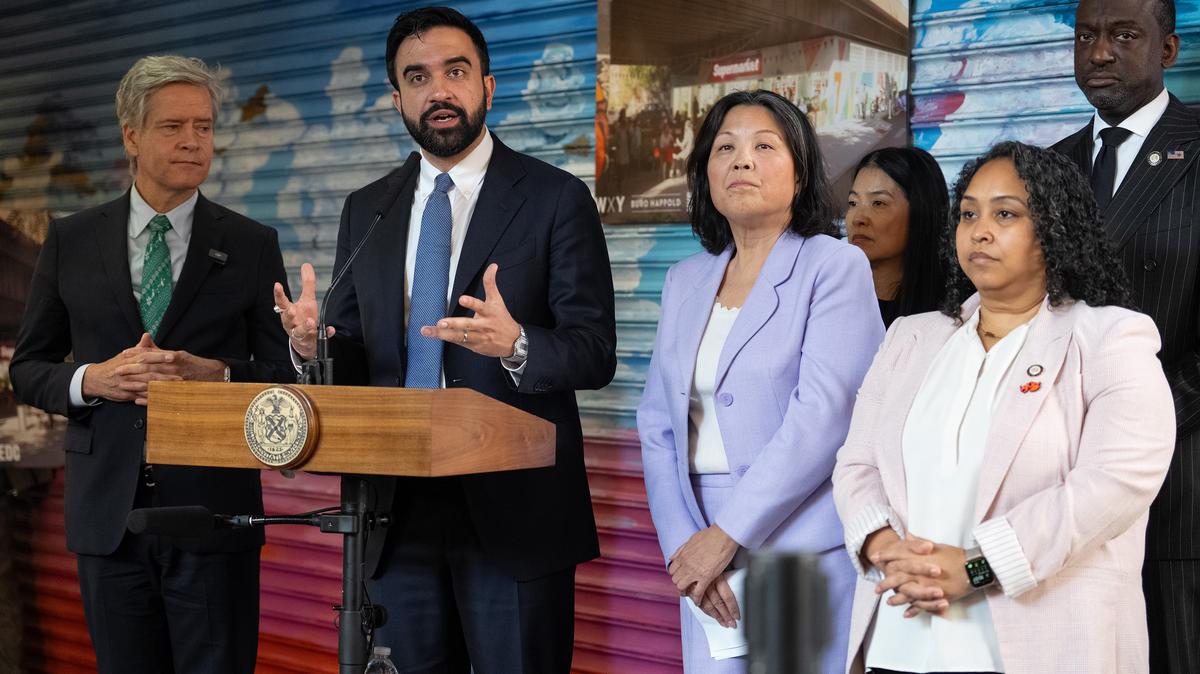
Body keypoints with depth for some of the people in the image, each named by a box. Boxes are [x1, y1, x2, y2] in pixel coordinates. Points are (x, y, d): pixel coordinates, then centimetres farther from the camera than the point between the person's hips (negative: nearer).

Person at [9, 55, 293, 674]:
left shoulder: (252, 245, 3)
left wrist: (216, 374, -16)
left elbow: (285, 372, 3)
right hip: (107, 511, 2)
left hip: (212, 511, -1)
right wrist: (91, 379, -10)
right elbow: (27, 368, 10)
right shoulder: (71, 242, 7)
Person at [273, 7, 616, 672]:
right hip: (400, 510, 4)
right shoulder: (366, 211, 11)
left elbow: (595, 352, -7)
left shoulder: (556, 199, -2)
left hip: (513, 509, -4)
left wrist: (516, 346, -28)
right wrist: (315, 343, -10)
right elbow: (353, 355, 13)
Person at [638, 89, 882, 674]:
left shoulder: (835, 266, -5)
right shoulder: (685, 282, 12)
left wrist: (725, 535, -15)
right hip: (706, 559, 5)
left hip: (804, 553, -4)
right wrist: (682, 544, -6)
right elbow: (658, 425, 8)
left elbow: (822, 414, -15)